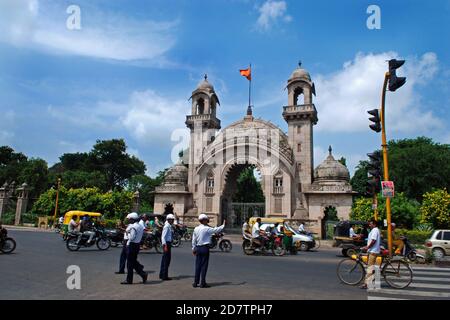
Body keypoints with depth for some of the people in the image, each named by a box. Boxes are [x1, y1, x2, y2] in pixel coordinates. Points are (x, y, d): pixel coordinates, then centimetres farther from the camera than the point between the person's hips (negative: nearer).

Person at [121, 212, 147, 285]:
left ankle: (129, 280, 8)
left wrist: (127, 232, -7)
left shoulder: (133, 226, -17)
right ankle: (143, 274, 12)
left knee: (130, 263, 0)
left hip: (132, 245, -9)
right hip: (137, 245, 9)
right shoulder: (140, 226, 13)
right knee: (134, 262, 18)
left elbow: (131, 237, -23)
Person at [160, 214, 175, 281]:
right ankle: (164, 276, 3)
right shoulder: (167, 226, -16)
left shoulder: (169, 226, 12)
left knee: (165, 260, 16)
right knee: (166, 260, -4)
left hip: (168, 243, 10)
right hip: (166, 243, -10)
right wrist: (165, 246, -24)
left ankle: (162, 275, 27)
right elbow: (163, 237, -21)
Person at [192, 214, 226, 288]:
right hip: (205, 248, -6)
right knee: (204, 266, 1)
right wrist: (223, 225, 8)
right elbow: (217, 230, -7)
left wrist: (193, 249, 18)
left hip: (198, 248, 6)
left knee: (197, 265, 10)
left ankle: (195, 282, 14)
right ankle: (202, 283, 5)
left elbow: (194, 240, 10)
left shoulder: (196, 229, 5)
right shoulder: (207, 229, -13)